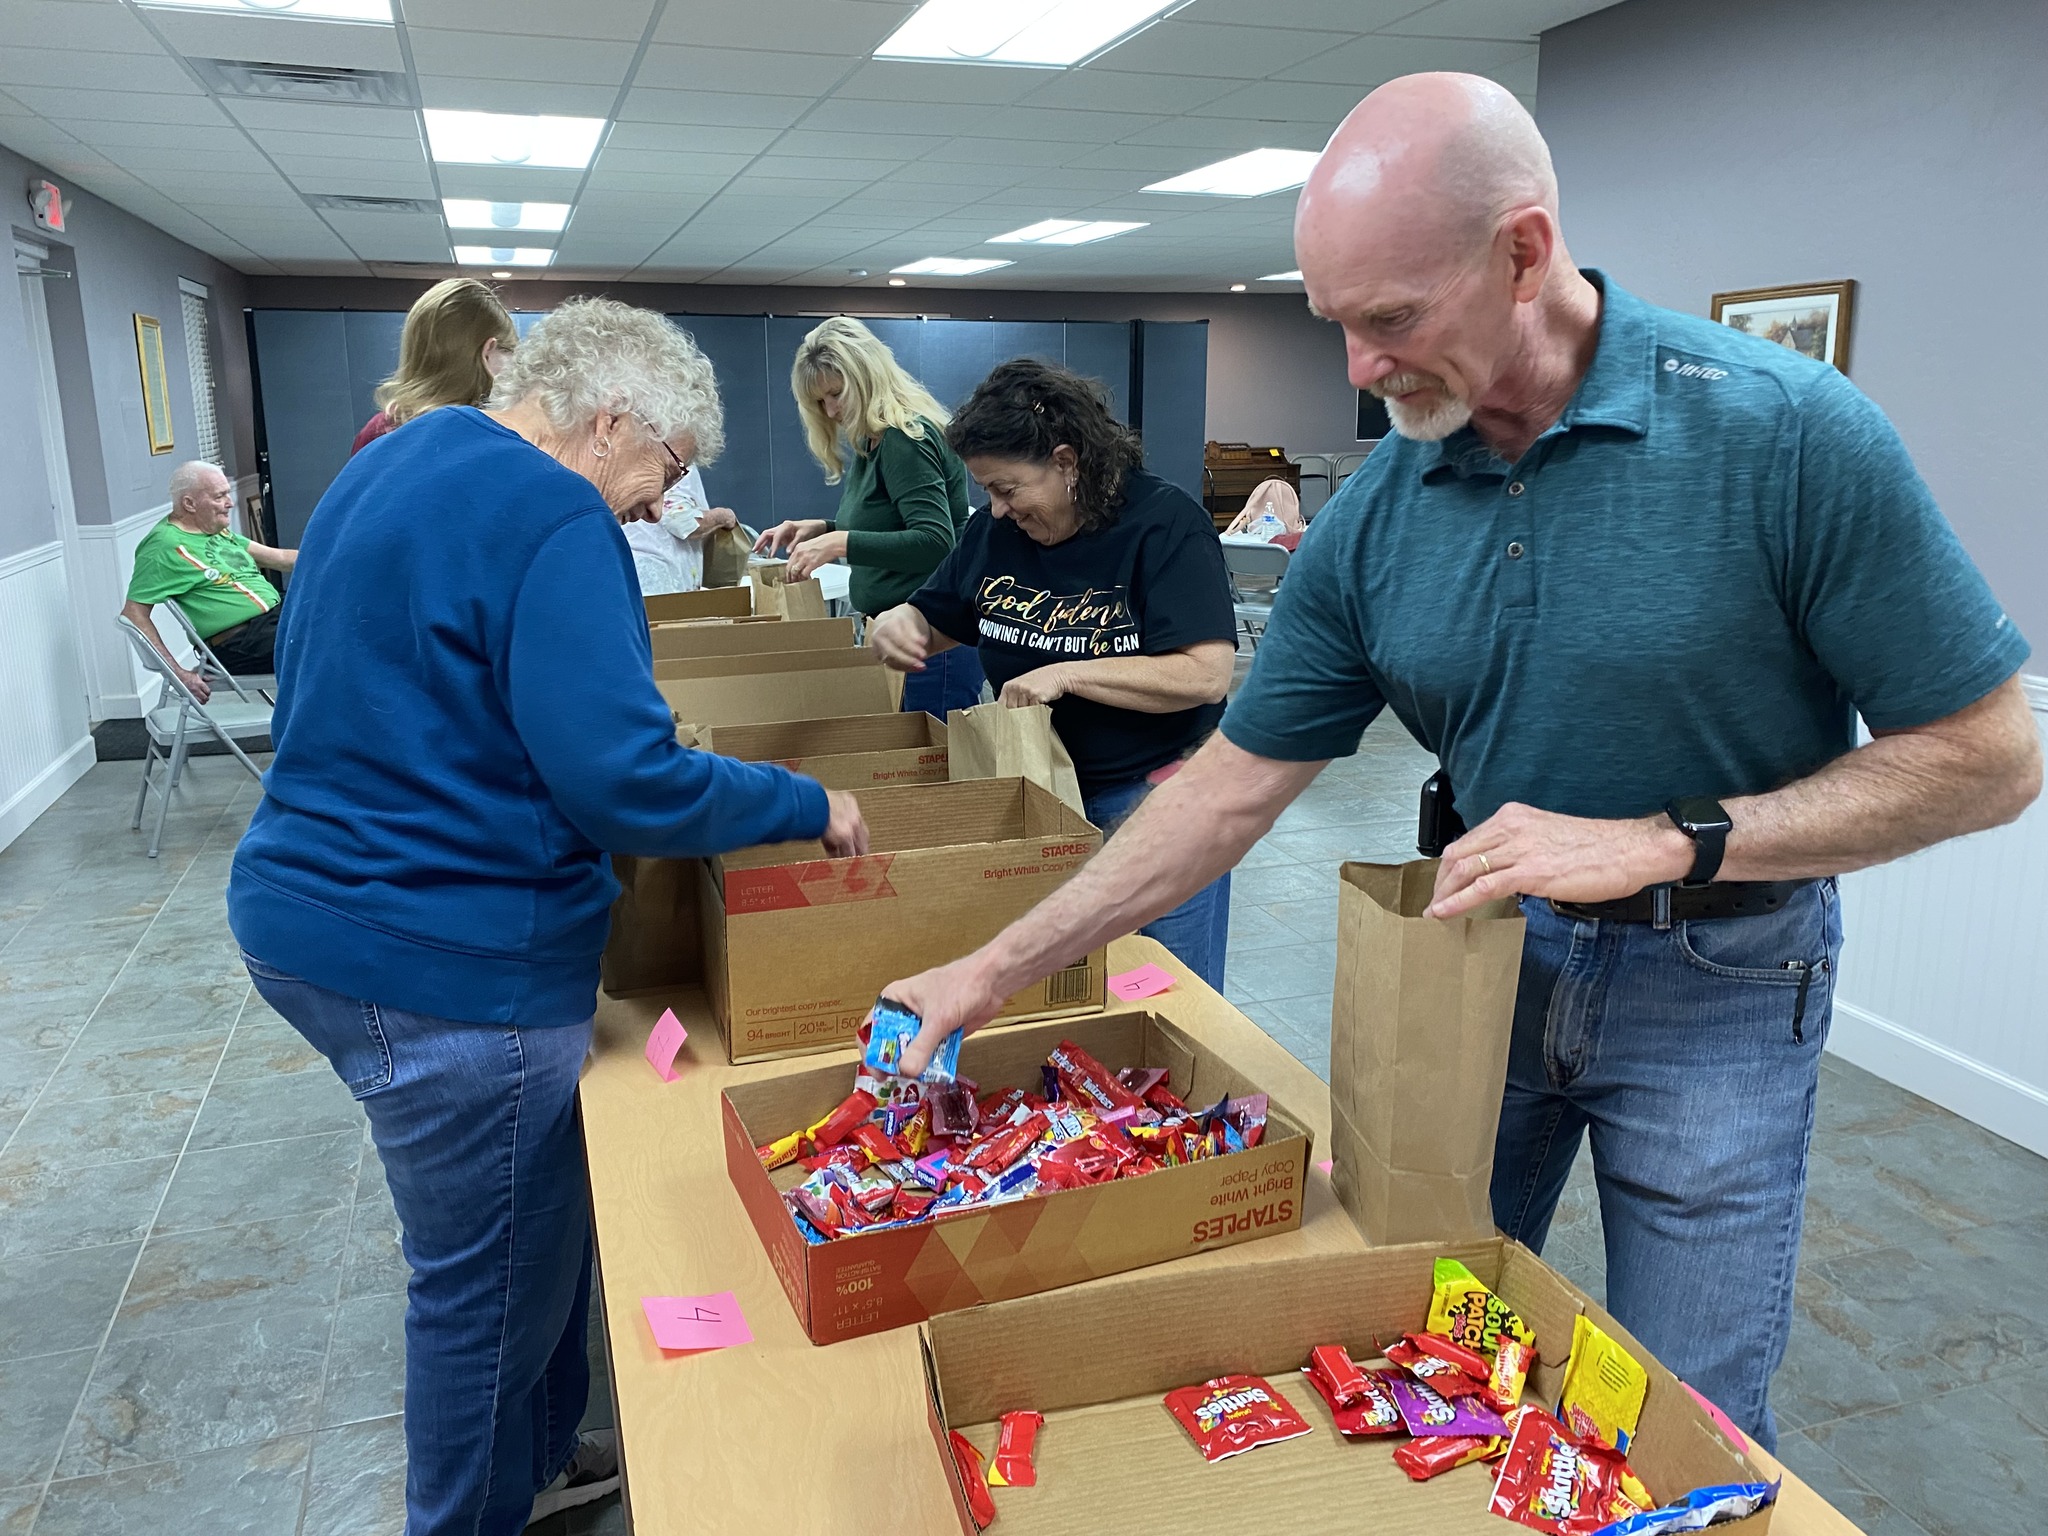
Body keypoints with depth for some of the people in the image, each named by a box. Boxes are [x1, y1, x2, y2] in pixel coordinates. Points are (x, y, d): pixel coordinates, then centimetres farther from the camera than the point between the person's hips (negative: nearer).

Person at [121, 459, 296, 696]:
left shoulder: (217, 531, 17)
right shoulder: (166, 546, -8)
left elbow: (278, 558, 21)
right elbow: (133, 614, -11)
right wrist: (179, 674, -17)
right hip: (241, 642, -9)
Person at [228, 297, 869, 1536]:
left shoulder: (394, 466, 13)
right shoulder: (551, 517, -19)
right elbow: (625, 780, -26)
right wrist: (808, 806, -12)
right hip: (445, 965, -10)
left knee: (534, 1230, 25)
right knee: (495, 1285, 9)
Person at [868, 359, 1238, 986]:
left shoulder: (1165, 523, -15)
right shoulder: (996, 532, 2)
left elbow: (1206, 673, -23)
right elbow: (935, 621, 15)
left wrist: (1067, 675, -25)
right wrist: (897, 624, -9)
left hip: (1155, 797, -5)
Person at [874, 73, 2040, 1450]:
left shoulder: (1787, 432, -21)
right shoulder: (1374, 519, -9)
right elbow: (1233, 786, -4)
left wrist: (1659, 842, -24)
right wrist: (996, 970, -6)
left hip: (1715, 985, -3)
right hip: (1485, 948, 4)